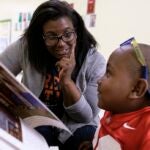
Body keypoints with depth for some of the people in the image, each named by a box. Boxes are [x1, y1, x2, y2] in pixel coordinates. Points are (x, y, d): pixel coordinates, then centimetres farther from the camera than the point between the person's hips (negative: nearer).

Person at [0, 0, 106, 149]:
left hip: (75, 127, 0)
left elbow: (87, 117, -12)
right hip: (35, 122, 0)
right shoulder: (25, 47, -13)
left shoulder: (95, 61, -14)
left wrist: (67, 81, -28)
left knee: (88, 137, -32)